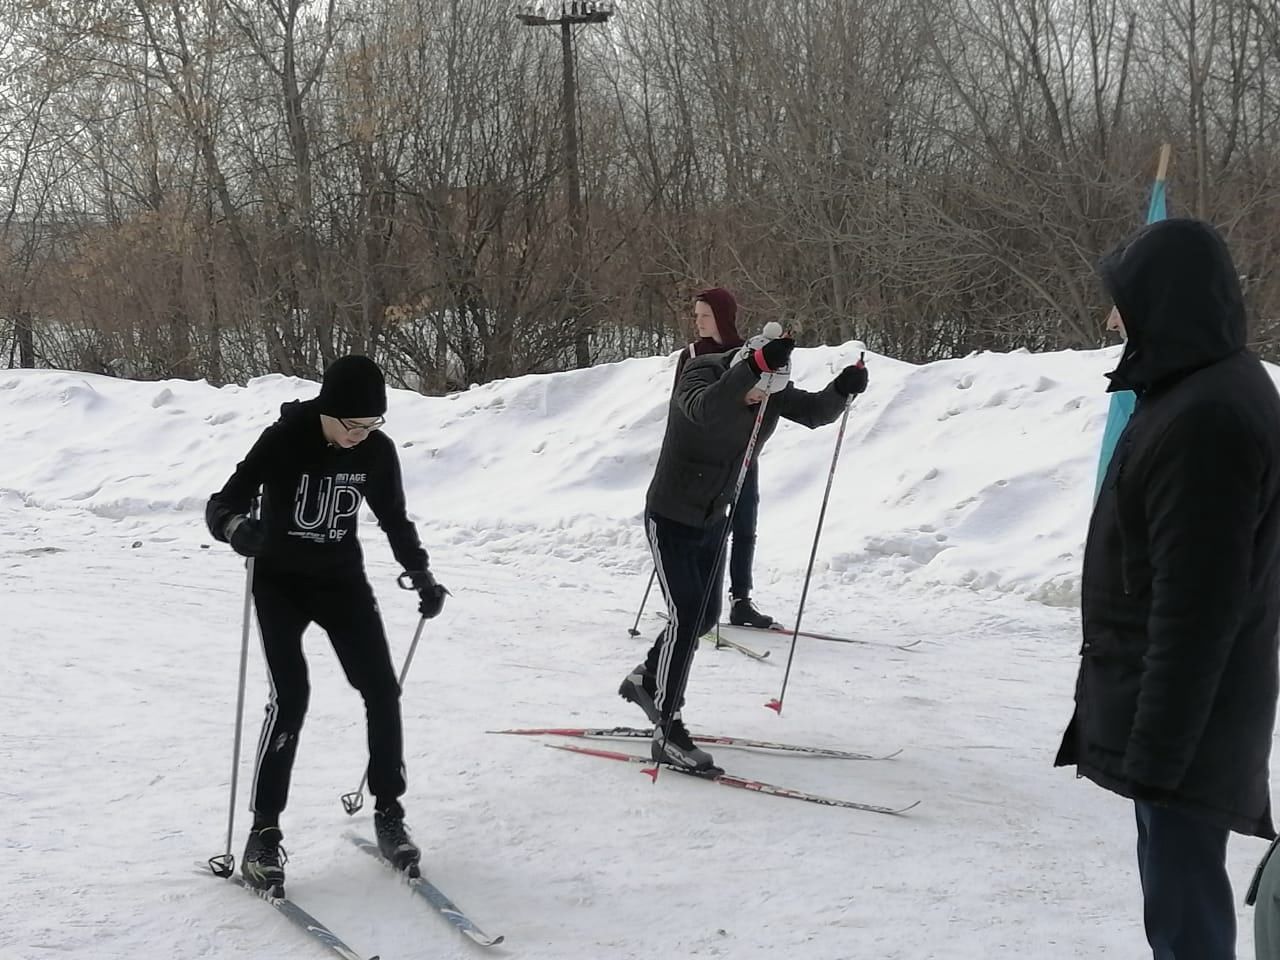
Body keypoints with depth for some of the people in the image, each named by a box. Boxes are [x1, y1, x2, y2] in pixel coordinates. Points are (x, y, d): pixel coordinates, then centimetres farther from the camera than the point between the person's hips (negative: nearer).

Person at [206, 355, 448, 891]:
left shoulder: (376, 450, -8)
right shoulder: (284, 441, -20)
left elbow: (394, 518, 10)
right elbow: (222, 504, -22)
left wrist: (420, 574, 10)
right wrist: (237, 526, -43)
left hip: (343, 580, 4)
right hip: (280, 580, -4)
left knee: (381, 690, -5)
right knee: (290, 697, -18)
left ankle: (388, 813, 10)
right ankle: (263, 832, -8)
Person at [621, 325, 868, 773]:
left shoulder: (773, 390, -7)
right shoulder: (702, 371, -25)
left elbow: (816, 411, -12)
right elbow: (705, 409, -47)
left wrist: (842, 389, -33)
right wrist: (755, 366, -58)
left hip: (713, 521, 7)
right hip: (670, 517, -7)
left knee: (705, 615, 16)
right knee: (687, 615, -14)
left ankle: (646, 680, 39)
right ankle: (667, 731, -8)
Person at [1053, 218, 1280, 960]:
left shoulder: (1205, 416, -24)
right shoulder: (1216, 386, 9)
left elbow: (1196, 606, -26)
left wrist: (1156, 744, -23)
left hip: (1184, 705, -11)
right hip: (1179, 694, 11)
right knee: (1177, 876, 22)